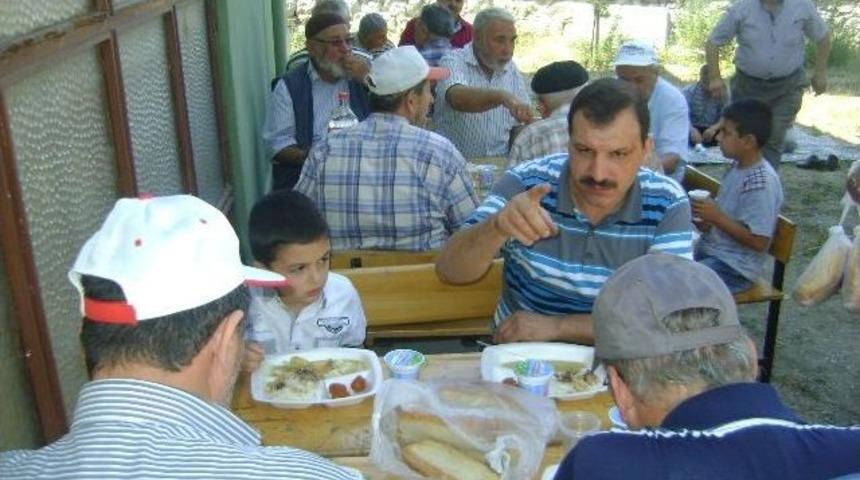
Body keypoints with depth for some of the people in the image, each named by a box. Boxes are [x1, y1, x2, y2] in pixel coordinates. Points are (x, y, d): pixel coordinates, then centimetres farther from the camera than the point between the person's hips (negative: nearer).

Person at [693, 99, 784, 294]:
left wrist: (716, 217, -21)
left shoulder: (762, 184, -22)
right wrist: (708, 219, -1)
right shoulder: (737, 167, 4)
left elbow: (758, 242, -23)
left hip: (735, 268, -9)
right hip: (710, 249, 9)